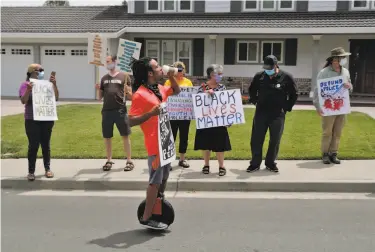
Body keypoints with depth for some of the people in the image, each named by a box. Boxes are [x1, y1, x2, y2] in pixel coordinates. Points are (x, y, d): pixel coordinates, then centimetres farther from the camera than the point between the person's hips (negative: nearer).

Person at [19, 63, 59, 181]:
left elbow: (56, 98, 2)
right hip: (32, 120, -3)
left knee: (46, 144, 10)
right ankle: (31, 171, 4)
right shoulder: (26, 85, -2)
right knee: (33, 145, -4)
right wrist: (28, 90, -27)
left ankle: (48, 169, 19)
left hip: (47, 119, 3)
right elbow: (23, 101, -12)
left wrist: (54, 84, -8)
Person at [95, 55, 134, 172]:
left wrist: (127, 91, -19)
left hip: (120, 110, -4)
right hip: (106, 111, 4)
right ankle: (109, 161, 19)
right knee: (107, 137, 7)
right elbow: (100, 97, 15)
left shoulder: (124, 76, 3)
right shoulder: (104, 78, 15)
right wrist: (99, 89, -4)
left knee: (125, 136, -1)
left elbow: (131, 97, 2)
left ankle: (129, 161, 7)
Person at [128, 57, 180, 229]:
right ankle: (146, 218, 7)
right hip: (155, 144, -9)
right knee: (155, 181, -4)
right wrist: (151, 113, -30)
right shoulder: (140, 94, -18)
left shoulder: (160, 89, 8)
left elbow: (176, 91, 26)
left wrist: (170, 76, 10)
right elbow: (131, 121, -20)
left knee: (164, 177, 20)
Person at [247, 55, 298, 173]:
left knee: (275, 140, 6)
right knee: (256, 139, 2)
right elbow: (251, 89, 19)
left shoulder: (286, 77, -6)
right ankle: (255, 163, 15)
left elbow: (294, 94, 6)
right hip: (261, 113, 1)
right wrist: (254, 100, 9)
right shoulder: (259, 76, -1)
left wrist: (287, 107, 1)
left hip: (278, 115, -1)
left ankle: (270, 163, 22)